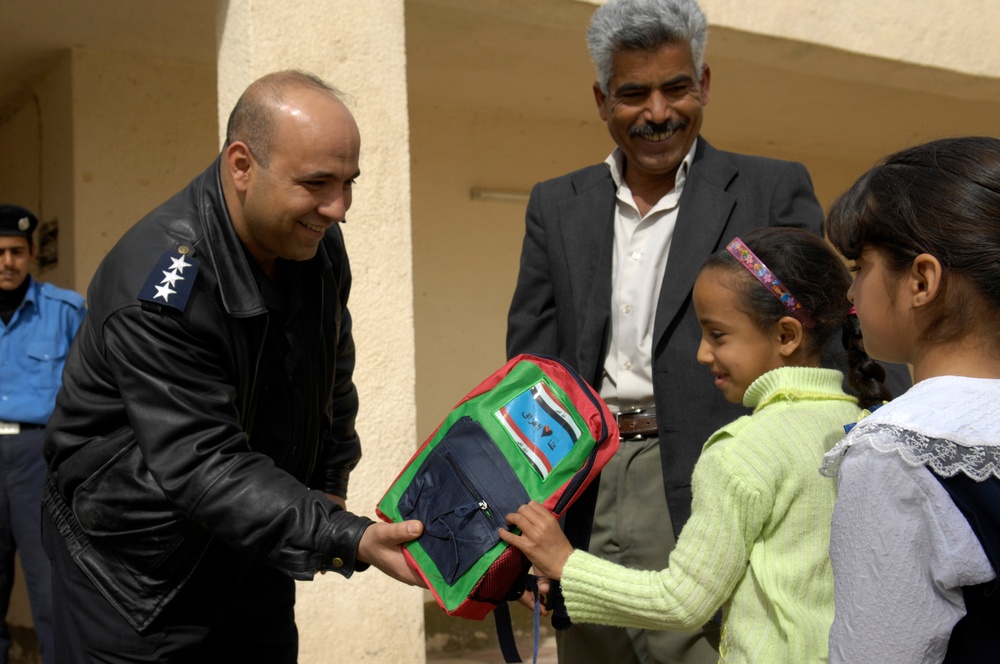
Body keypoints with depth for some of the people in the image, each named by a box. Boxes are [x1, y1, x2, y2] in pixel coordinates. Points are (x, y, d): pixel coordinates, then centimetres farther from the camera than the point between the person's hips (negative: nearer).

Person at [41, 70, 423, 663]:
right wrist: (348, 541, -39)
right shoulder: (161, 289, -29)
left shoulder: (318, 241, -6)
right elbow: (202, 470, -32)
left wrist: (331, 483, 9)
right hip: (136, 572, -6)